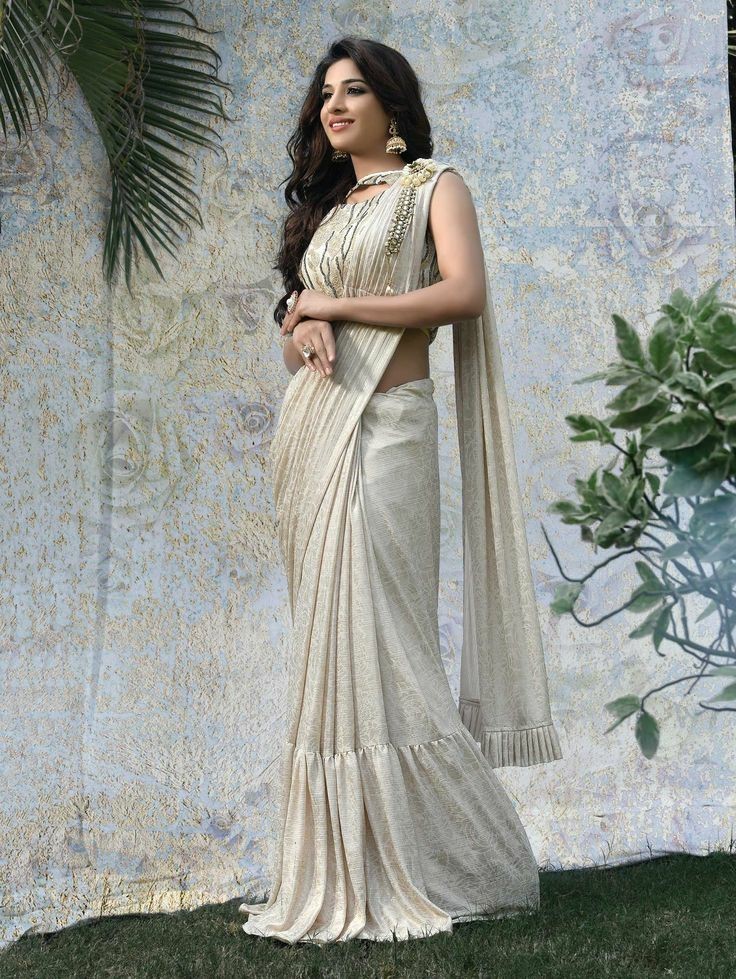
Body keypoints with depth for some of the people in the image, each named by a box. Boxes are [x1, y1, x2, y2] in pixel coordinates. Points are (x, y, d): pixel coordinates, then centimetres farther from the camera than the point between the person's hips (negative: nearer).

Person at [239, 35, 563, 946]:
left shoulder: (435, 185, 6)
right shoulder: (324, 208, 23)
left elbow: (465, 293, -11)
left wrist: (333, 304, -7)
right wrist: (301, 333, -4)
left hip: (385, 426, -6)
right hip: (310, 427, 6)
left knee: (373, 640, -13)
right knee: (329, 642, 2)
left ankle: (445, 868, -3)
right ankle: (345, 871, 6)